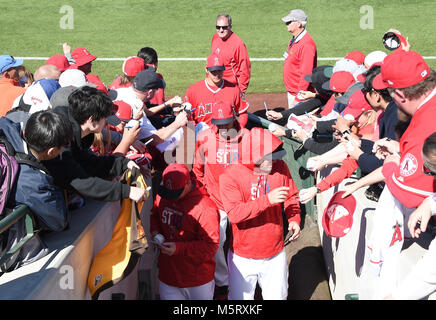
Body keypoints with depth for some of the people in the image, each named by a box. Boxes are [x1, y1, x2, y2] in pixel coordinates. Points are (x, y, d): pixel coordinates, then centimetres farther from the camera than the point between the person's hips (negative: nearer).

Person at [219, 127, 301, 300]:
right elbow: (234, 213, -27)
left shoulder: (280, 167, -6)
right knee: (240, 297, 14)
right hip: (243, 257, -3)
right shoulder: (231, 175, -18)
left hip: (275, 253, 3)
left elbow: (291, 196, 7)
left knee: (278, 296, 17)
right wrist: (267, 200, -33)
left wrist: (294, 218, -11)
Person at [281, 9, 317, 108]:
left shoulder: (306, 44, -22)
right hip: (291, 92, 10)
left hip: (300, 93, -10)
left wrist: (298, 99, -25)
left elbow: (306, 74, -25)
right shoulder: (293, 40, 10)